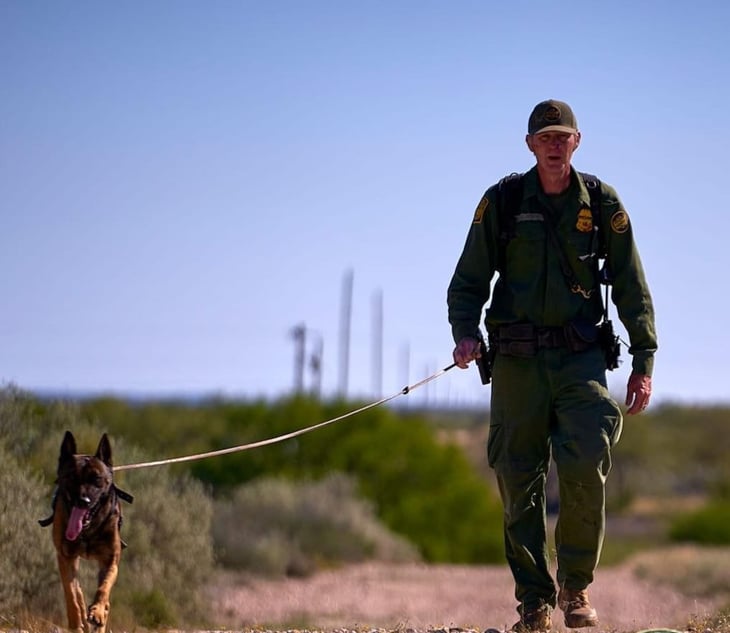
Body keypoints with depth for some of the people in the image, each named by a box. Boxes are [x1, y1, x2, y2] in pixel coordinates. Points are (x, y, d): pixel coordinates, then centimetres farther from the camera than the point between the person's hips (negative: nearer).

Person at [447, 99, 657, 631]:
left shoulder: (601, 203, 5)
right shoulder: (502, 202, 3)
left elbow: (632, 288, 8)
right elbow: (469, 279, 5)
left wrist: (644, 362, 2)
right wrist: (465, 333, -13)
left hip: (581, 356, 0)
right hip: (516, 360, 0)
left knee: (586, 466, -16)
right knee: (520, 483, 0)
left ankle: (576, 586, 2)